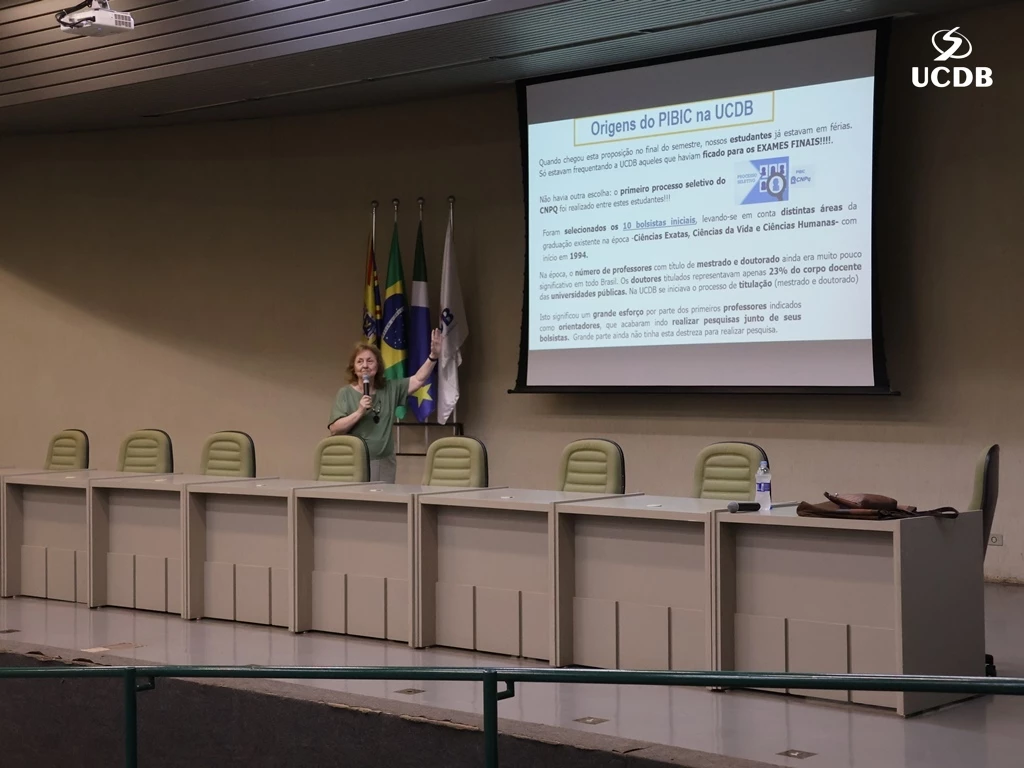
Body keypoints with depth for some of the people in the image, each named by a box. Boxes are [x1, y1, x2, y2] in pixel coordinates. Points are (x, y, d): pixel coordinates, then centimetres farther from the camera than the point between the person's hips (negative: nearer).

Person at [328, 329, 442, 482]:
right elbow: (334, 429, -7)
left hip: (384, 464, 3)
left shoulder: (390, 389, 12)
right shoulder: (345, 393, 1)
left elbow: (419, 379, 7)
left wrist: (433, 356, -5)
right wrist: (359, 412, -16)